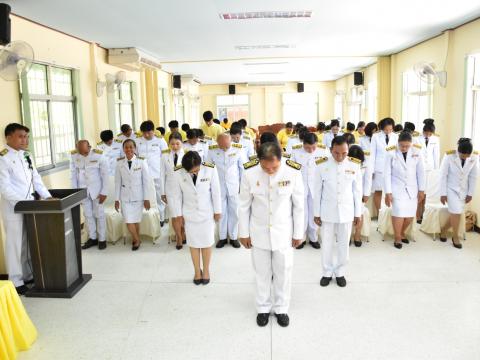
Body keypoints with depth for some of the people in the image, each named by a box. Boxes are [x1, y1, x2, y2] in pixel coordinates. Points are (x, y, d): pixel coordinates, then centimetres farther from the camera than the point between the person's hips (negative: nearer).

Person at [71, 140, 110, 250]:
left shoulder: (99, 156, -17)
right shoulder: (74, 156, -7)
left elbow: (105, 174, -11)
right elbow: (73, 174, 2)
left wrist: (104, 192, -11)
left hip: (96, 189, -3)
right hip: (82, 189, 3)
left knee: (99, 214, 5)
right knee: (87, 214, 10)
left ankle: (102, 239, 16)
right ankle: (92, 238, 23)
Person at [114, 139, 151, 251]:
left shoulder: (142, 162, -9)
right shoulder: (120, 163, -2)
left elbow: (146, 181, -5)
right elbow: (118, 182, 3)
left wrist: (146, 199, -5)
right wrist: (117, 199, 3)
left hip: (138, 196, -1)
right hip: (125, 197, 1)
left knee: (136, 220, 6)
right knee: (129, 222, -2)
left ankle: (136, 239, 30)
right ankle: (136, 240, 22)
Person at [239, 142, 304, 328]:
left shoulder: (293, 172, -19)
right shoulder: (249, 172, -19)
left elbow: (298, 205, -7)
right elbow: (244, 206, -6)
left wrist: (298, 233, 0)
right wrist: (244, 233, 0)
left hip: (283, 232, 0)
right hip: (259, 232, 0)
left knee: (283, 272, 12)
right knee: (262, 272, 14)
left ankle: (281, 308, 34)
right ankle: (263, 308, 36)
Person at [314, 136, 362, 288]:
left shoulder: (354, 165, -8)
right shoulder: (322, 165, -10)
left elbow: (357, 191, 1)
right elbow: (318, 191, -2)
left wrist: (358, 213, 4)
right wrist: (316, 213, 1)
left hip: (346, 212, 1)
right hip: (327, 212, 0)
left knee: (343, 244, 12)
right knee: (326, 244, 11)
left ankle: (340, 272, 30)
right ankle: (327, 272, 29)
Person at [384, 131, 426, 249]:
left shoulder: (417, 151, -6)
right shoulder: (391, 153, -14)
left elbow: (421, 172, 2)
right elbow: (387, 173, -9)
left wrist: (421, 190, 4)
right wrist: (388, 192, -10)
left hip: (412, 189, 3)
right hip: (397, 188, -3)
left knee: (410, 215, 3)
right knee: (399, 213, -12)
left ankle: (402, 233, 31)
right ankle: (397, 238, 9)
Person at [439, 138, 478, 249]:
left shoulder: (475, 157, -13)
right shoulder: (449, 156, -22)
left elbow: (473, 176, -3)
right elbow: (443, 175, -14)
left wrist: (470, 193, 0)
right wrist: (443, 193, -11)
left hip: (464, 190, 3)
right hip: (451, 189, -3)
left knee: (455, 213, 4)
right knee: (456, 213, -10)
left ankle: (443, 230, 29)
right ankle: (455, 237, 9)